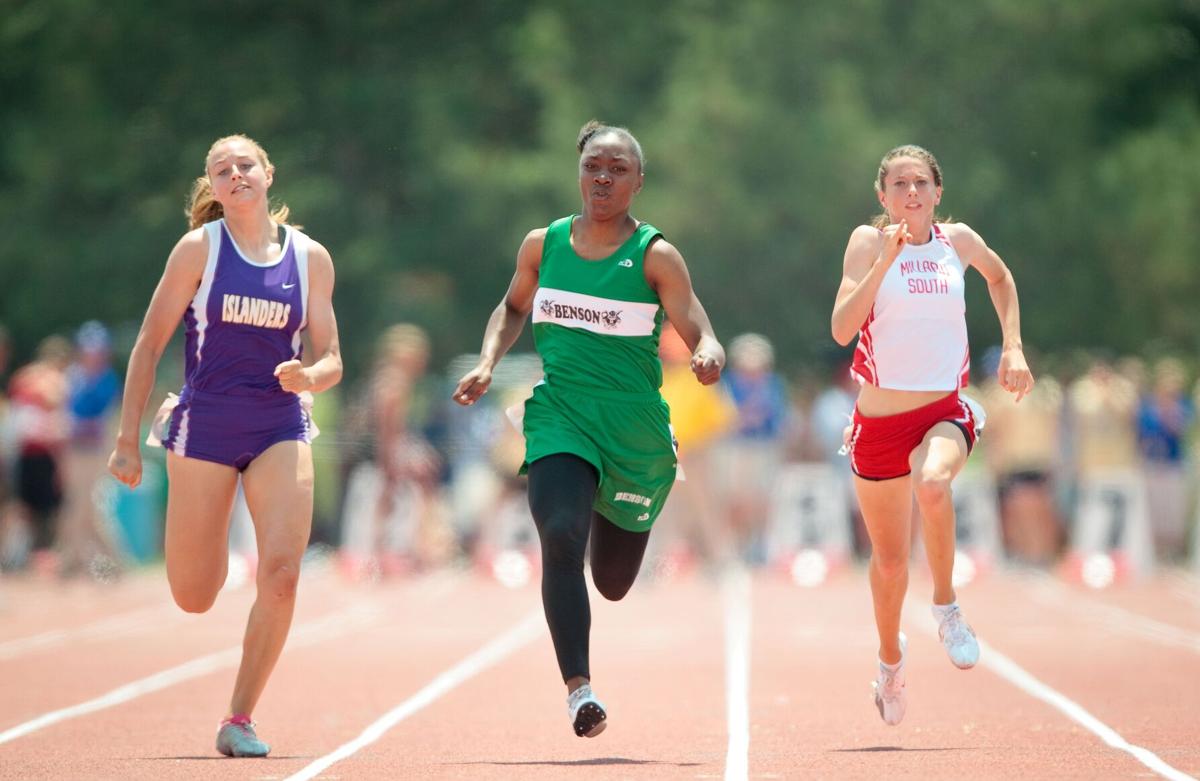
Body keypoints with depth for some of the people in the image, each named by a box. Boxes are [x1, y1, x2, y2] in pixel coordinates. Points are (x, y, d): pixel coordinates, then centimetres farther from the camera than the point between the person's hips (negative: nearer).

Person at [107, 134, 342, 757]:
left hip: (280, 430, 1)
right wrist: (127, 438, -4)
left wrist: (308, 376, -17)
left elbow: (331, 360, 8)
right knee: (194, 598, 4)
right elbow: (149, 344, -1)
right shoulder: (200, 248, -3)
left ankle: (239, 719, -2)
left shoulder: (310, 257, 4)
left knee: (281, 573, -17)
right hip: (205, 427, -1)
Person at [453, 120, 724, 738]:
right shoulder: (542, 245, 5)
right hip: (561, 415, 1)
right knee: (560, 537, -27)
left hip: (636, 428, -1)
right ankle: (578, 688, -28)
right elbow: (513, 308, 23)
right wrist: (487, 362, 6)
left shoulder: (655, 256, -4)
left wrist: (708, 355, -33)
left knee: (613, 583, 11)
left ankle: (613, 516, 50)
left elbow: (699, 333, -9)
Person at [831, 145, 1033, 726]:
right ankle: (890, 659, 40)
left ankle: (945, 604, -13)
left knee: (932, 483, -36)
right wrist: (883, 262, -23)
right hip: (880, 417, 0)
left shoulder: (959, 241, 3)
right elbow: (841, 329, -16)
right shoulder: (868, 241, -5)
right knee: (889, 559, 11)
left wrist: (1012, 347, 16)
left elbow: (999, 275, 26)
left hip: (945, 410, 0)